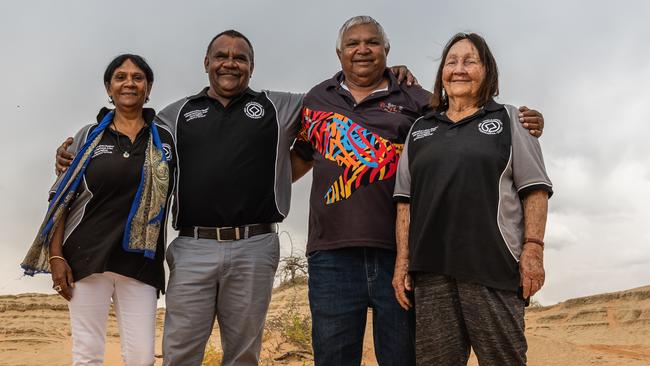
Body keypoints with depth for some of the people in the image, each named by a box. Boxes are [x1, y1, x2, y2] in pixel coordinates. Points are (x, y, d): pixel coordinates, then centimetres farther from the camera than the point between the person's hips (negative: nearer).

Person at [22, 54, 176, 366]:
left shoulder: (164, 139, 10)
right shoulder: (89, 136, 8)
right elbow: (63, 199, 6)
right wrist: (56, 256, -3)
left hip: (139, 261, 1)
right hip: (86, 256, 0)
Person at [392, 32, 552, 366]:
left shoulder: (508, 119, 12)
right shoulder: (420, 129, 19)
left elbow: (534, 188, 4)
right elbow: (406, 199, 15)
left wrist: (533, 248, -8)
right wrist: (403, 259, 6)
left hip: (493, 264, -2)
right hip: (431, 269, 3)